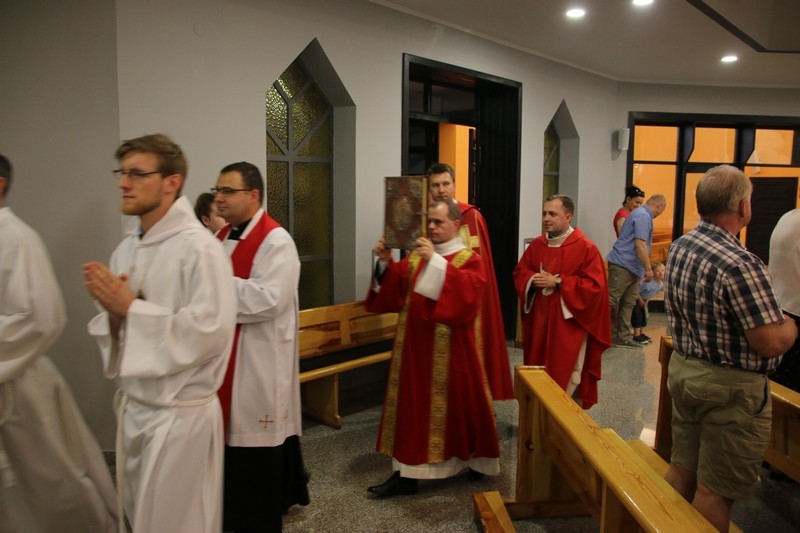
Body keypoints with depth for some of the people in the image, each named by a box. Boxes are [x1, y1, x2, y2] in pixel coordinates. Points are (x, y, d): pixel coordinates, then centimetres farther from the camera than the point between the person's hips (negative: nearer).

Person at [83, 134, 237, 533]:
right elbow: (120, 325, 13)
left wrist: (130, 307, -21)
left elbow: (210, 332, -26)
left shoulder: (200, 248, -19)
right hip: (132, 407, 8)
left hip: (180, 415, -8)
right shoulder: (126, 249, 6)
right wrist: (111, 308, -10)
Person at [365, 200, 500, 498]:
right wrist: (386, 263, -14)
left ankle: (476, 461, 29)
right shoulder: (415, 256, 11)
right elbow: (395, 292, 3)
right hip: (415, 345, 5)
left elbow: (467, 292, -25)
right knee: (411, 406, 6)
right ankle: (406, 473, 15)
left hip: (450, 350, -5)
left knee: (458, 404, 7)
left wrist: (436, 261, -31)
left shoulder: (470, 260, -5)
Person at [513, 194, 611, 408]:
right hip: (539, 319, 5)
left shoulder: (586, 248, -10)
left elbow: (595, 286, -15)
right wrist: (533, 279, -9)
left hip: (569, 322, -5)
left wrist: (558, 282, -19)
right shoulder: (536, 245, 6)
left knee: (566, 376, 1)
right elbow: (519, 272, 14)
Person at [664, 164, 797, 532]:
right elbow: (770, 344, -23)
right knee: (716, 490, 6)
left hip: (683, 369, 8)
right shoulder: (739, 264, -25)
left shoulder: (679, 247, 2)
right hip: (730, 387, -8)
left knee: (682, 470, 20)